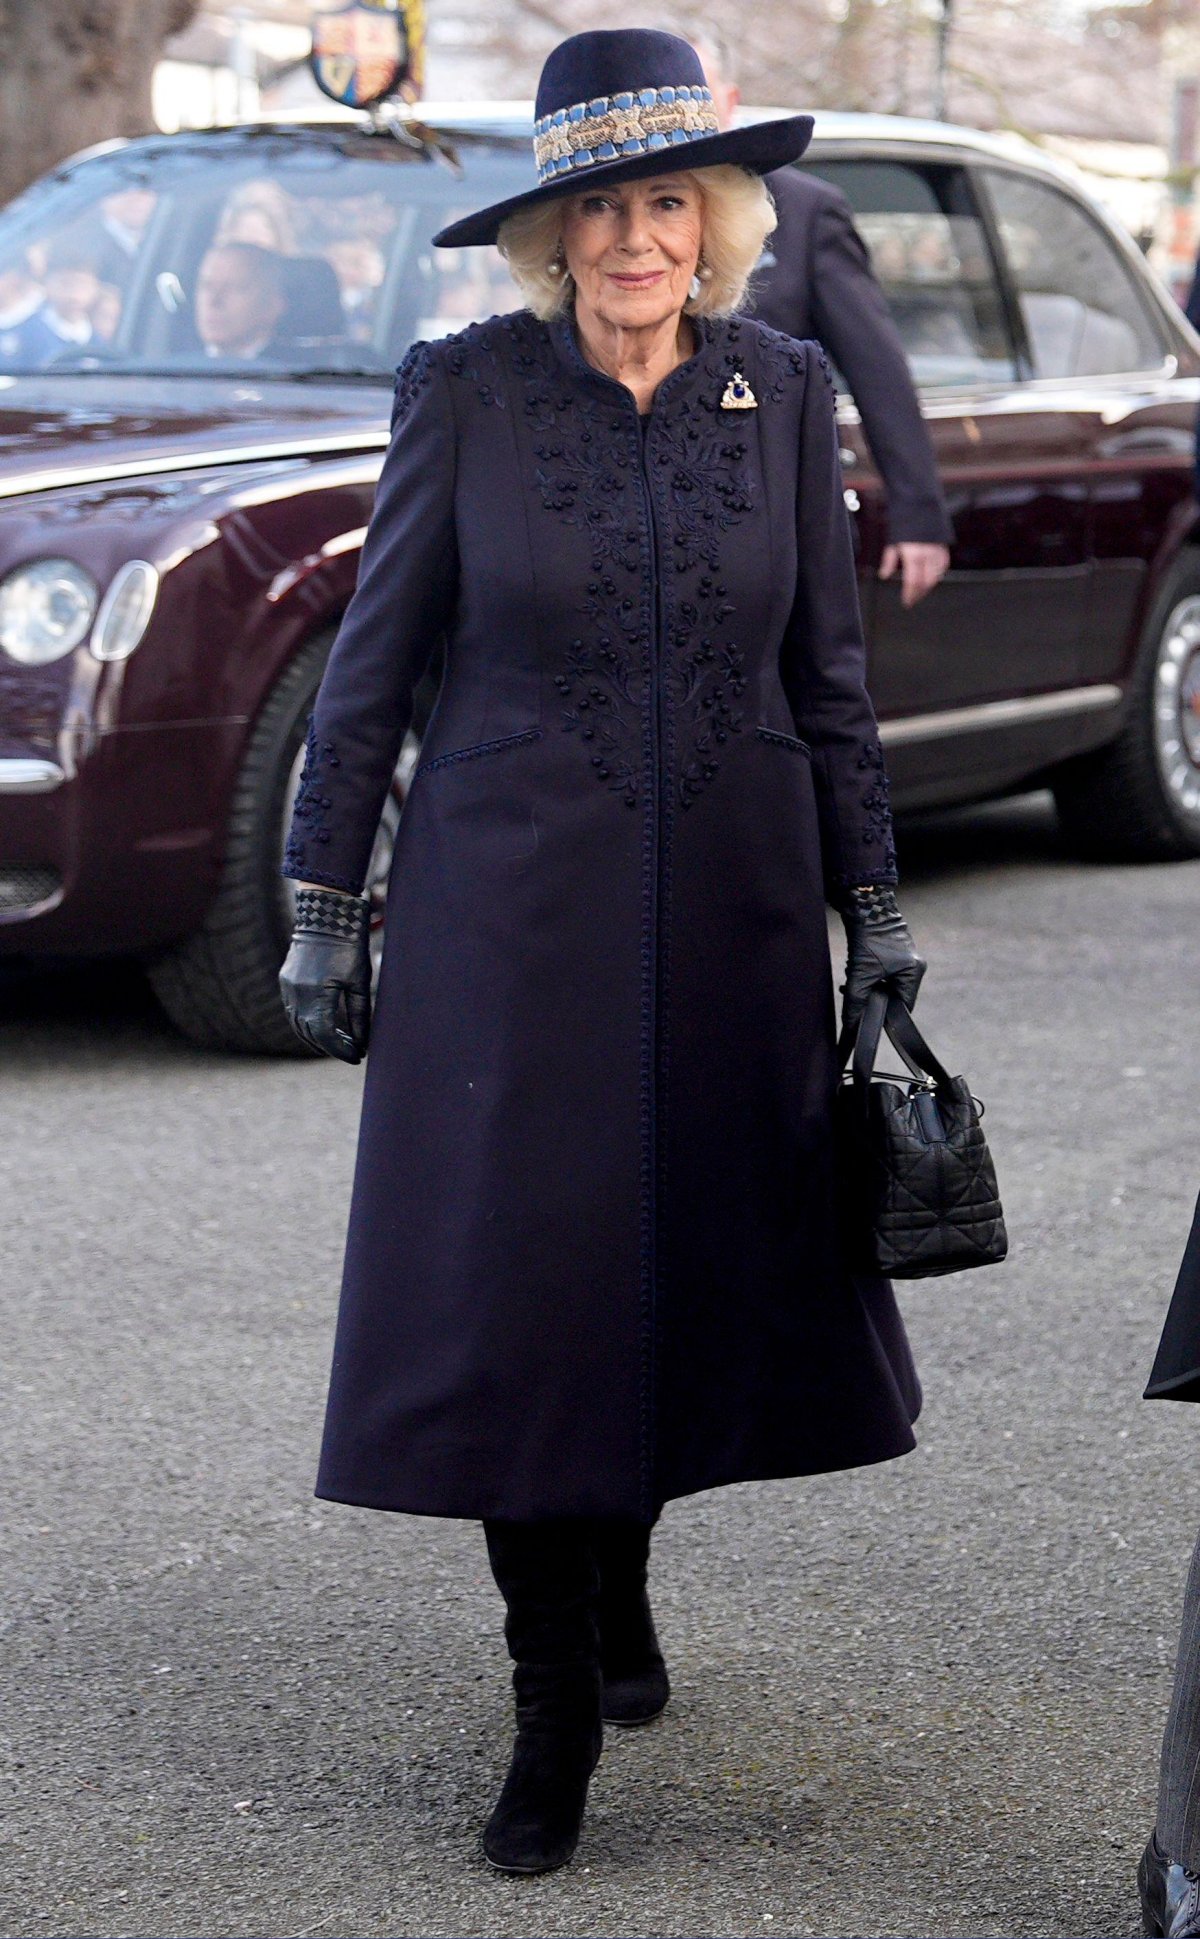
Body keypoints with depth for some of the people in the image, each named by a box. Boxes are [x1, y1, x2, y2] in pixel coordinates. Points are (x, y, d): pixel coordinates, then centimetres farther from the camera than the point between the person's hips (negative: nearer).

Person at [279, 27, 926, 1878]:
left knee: (711, 1263, 9)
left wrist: (873, 904, 8)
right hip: (511, 907, -2)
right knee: (517, 1286, -3)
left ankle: (619, 1569, 37)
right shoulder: (465, 391, -5)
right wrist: (326, 907, 0)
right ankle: (556, 1706, 8)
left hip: (732, 905, 2)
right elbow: (373, 660, 1)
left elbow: (829, 673, 9)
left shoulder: (782, 390, 2)